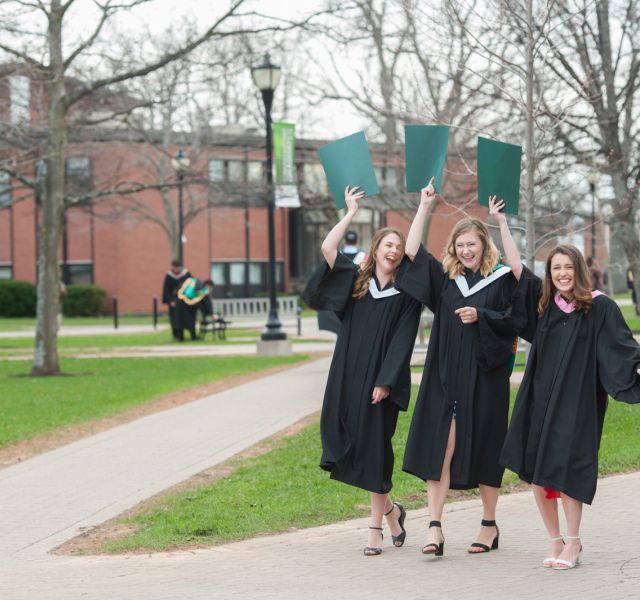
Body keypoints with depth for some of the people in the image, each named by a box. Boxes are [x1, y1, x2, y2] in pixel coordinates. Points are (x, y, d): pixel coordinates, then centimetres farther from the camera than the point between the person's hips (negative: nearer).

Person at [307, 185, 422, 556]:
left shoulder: (405, 295, 0)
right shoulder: (356, 281, 9)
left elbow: (403, 341, -7)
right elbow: (327, 248, -2)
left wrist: (385, 382, -15)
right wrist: (352, 212, 0)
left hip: (379, 380, -4)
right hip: (348, 376, 4)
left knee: (374, 448, -4)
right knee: (351, 445, 2)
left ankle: (377, 526, 6)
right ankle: (390, 511, 22)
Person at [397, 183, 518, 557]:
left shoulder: (502, 279, 2)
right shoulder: (446, 278, 11)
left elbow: (513, 322, -3)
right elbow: (413, 250, 9)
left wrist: (480, 316, -17)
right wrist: (425, 206, 8)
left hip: (484, 376, -3)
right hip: (446, 375, 3)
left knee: (484, 448, 4)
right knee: (440, 447, -6)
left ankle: (490, 525, 17)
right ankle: (435, 528, -8)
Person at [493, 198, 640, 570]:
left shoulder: (600, 307, -3)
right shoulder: (544, 302, 9)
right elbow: (516, 267, 11)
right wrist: (502, 223, 11)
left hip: (578, 400, -4)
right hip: (540, 399, 4)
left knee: (566, 471, -8)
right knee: (537, 474, 2)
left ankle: (573, 543, 2)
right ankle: (556, 541, 14)